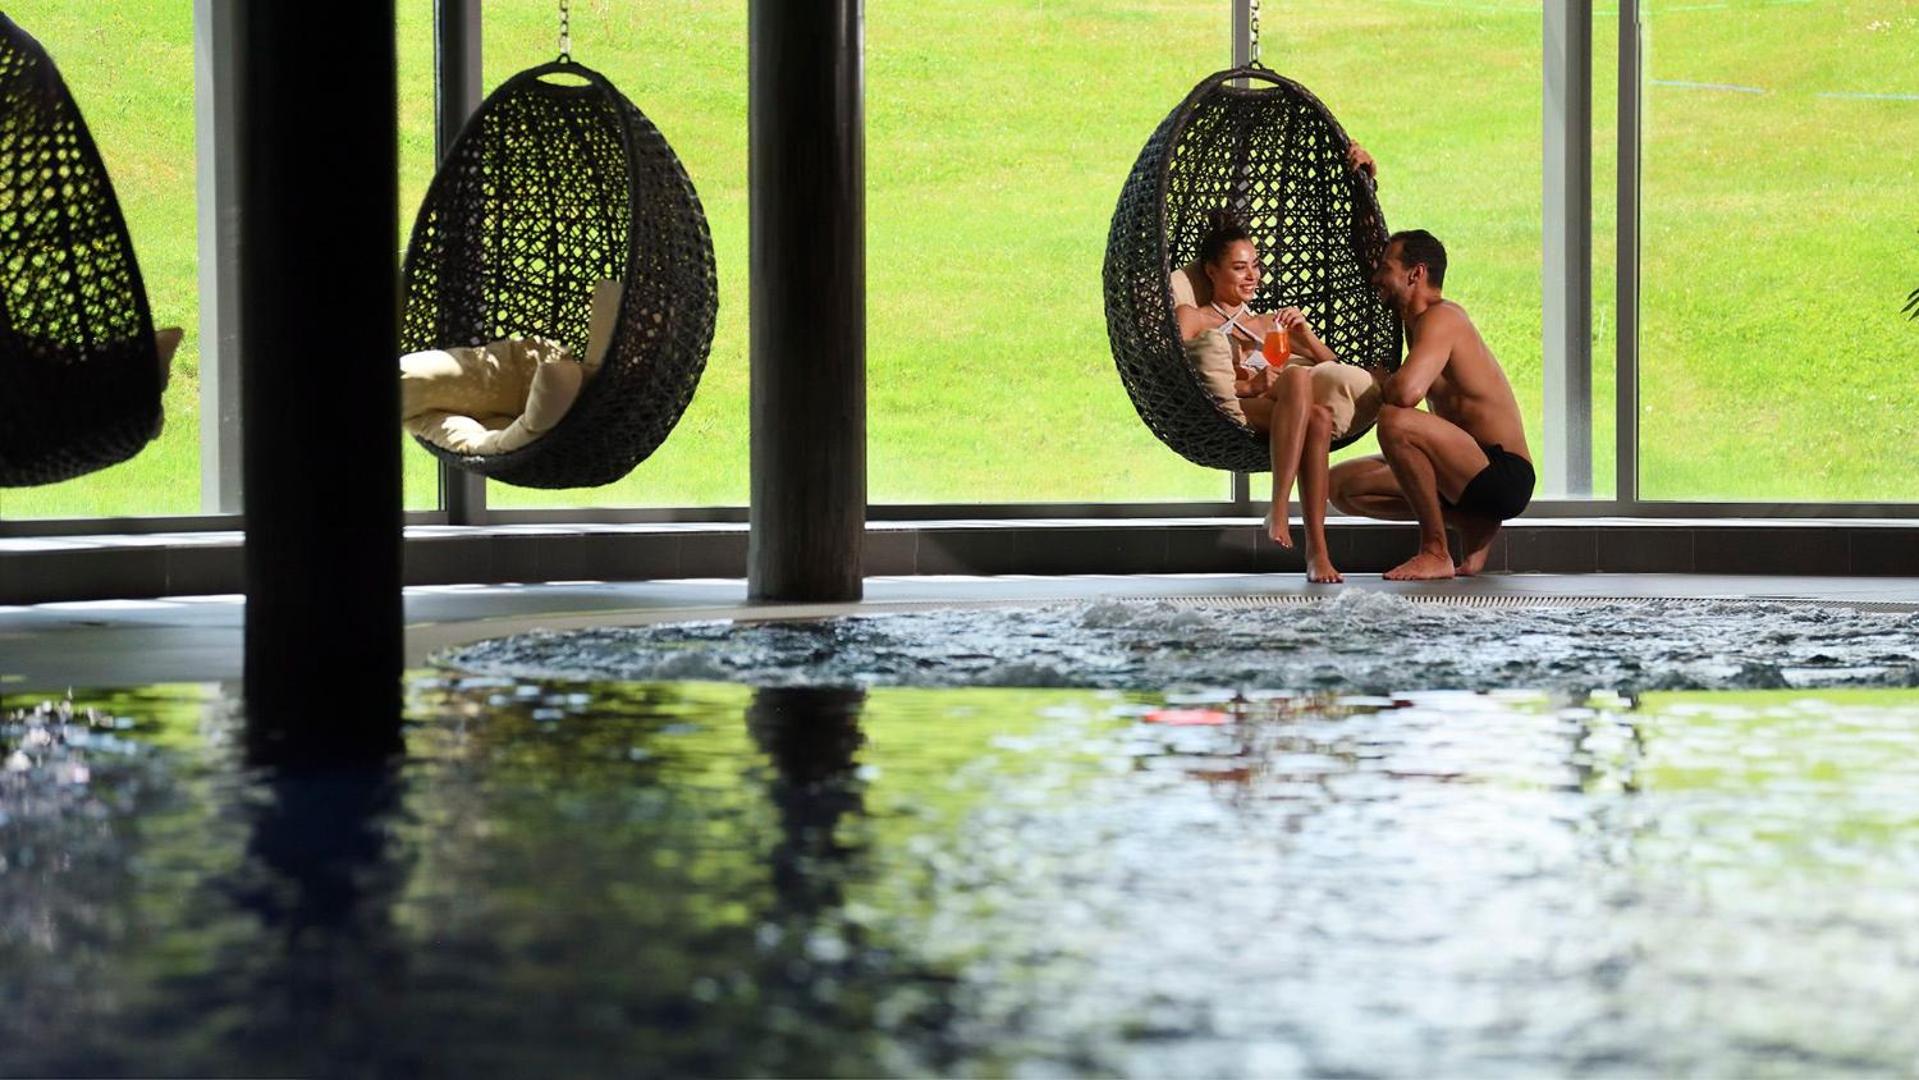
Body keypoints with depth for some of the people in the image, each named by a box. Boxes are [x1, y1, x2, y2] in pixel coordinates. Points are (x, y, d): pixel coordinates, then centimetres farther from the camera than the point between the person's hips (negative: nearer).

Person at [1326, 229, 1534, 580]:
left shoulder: (1440, 318, -16)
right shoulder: (1420, 322, 15)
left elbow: (1406, 392, -32)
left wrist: (1375, 393, -9)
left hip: (1504, 475, -10)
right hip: (1473, 473, 10)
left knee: (1395, 421, -33)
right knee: (1343, 484, 9)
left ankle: (1435, 552, -19)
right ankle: (1474, 521, 6)